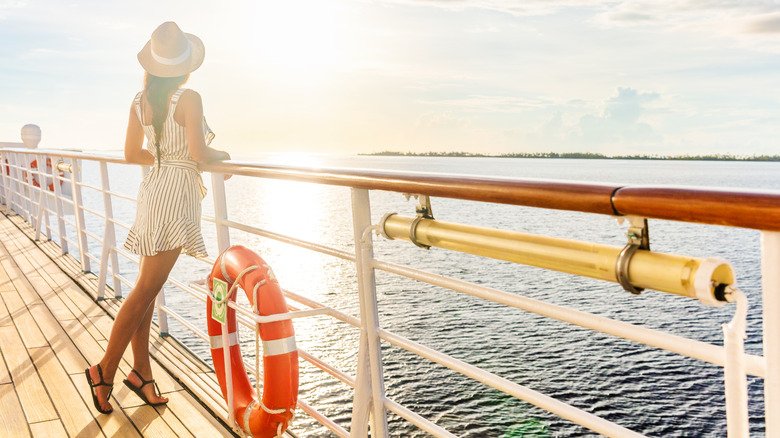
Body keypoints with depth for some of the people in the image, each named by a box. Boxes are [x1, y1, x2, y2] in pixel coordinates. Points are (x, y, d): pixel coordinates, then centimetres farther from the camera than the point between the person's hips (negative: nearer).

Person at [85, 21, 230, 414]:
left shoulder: (140, 102, 9)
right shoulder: (189, 98, -12)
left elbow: (132, 154, 14)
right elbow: (199, 153, -18)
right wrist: (223, 156, 3)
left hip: (152, 190, 8)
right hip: (177, 194, -8)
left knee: (147, 288, 11)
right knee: (145, 291, -1)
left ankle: (141, 372, 18)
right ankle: (105, 369, 6)